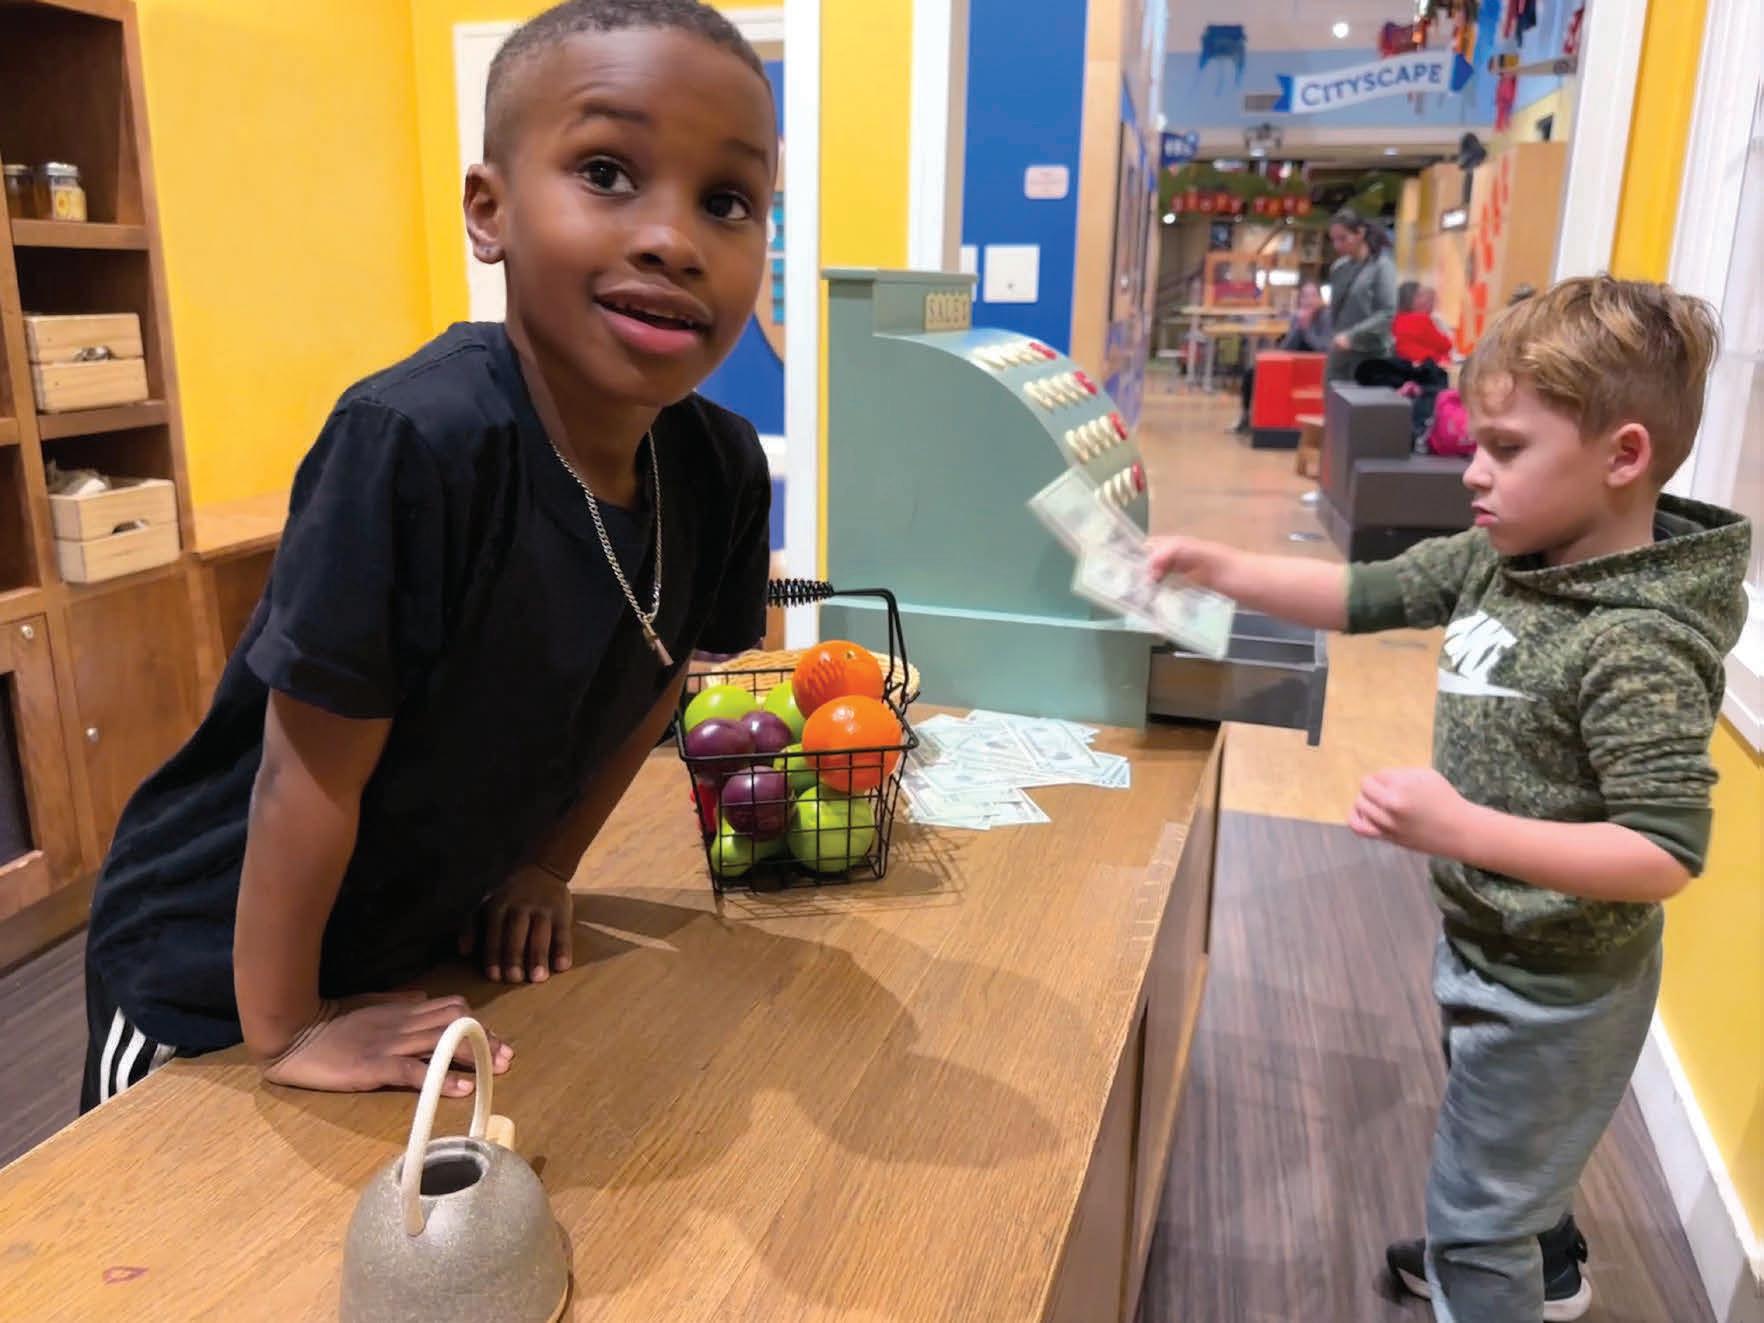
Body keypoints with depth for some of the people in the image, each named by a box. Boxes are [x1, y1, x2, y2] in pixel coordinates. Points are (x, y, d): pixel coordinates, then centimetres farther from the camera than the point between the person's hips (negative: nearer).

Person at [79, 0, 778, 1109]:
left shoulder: (723, 471, -15)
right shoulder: (412, 445, -33)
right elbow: (314, 773, -26)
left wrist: (544, 867, 5)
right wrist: (286, 1030, -15)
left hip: (426, 950, 6)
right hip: (218, 967, -5)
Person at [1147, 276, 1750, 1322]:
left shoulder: (1639, 648, -31)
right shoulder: (1501, 559, -8)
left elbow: (1668, 855, -32)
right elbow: (1364, 596, 1)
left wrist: (1462, 828, -39)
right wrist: (1223, 570, -10)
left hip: (1553, 991, -8)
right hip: (1494, 953, 9)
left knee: (1471, 1214, 10)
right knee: (1512, 1151, 34)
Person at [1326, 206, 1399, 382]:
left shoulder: (1382, 266, -8)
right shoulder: (1338, 268, 9)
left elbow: (1387, 314, -15)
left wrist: (1352, 336, -22)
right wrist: (1335, 336, 6)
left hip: (1369, 354, -5)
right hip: (1340, 353, 5)